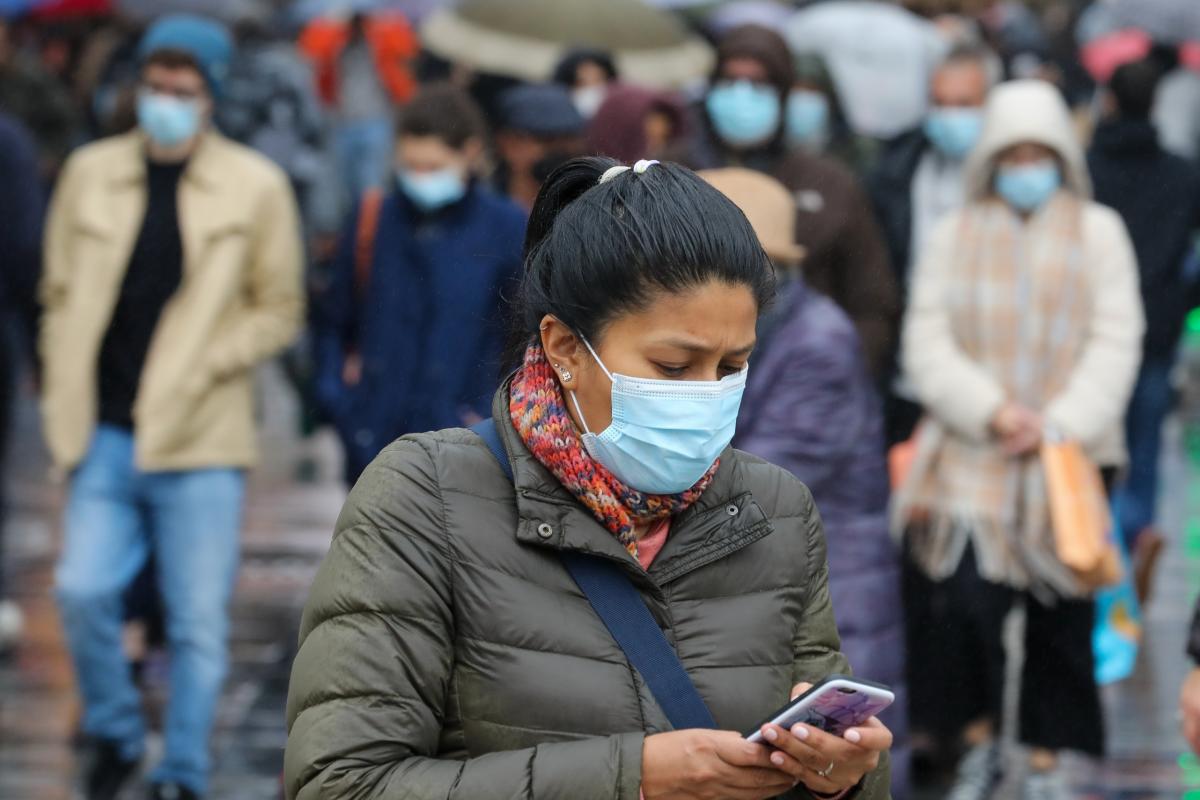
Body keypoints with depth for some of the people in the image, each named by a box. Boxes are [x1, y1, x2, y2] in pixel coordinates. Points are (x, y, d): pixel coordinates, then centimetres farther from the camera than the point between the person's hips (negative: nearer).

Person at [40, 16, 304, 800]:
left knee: (199, 619, 1)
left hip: (200, 440, -2)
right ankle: (113, 734, 18)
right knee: (84, 590, -7)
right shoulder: (91, 173, 7)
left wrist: (202, 367, -9)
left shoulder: (255, 187, 0)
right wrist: (64, 399, 3)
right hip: (106, 435, 2)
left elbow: (279, 310, 4)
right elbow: (60, 294, 12)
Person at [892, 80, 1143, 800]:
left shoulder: (1098, 233, 8)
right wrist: (992, 410, -13)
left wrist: (1059, 422, -13)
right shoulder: (954, 237, 10)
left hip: (1067, 458, 0)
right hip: (972, 460, 0)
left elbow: (1116, 342, 0)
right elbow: (928, 343, 2)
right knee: (962, 602, -13)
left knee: (1061, 618, 2)